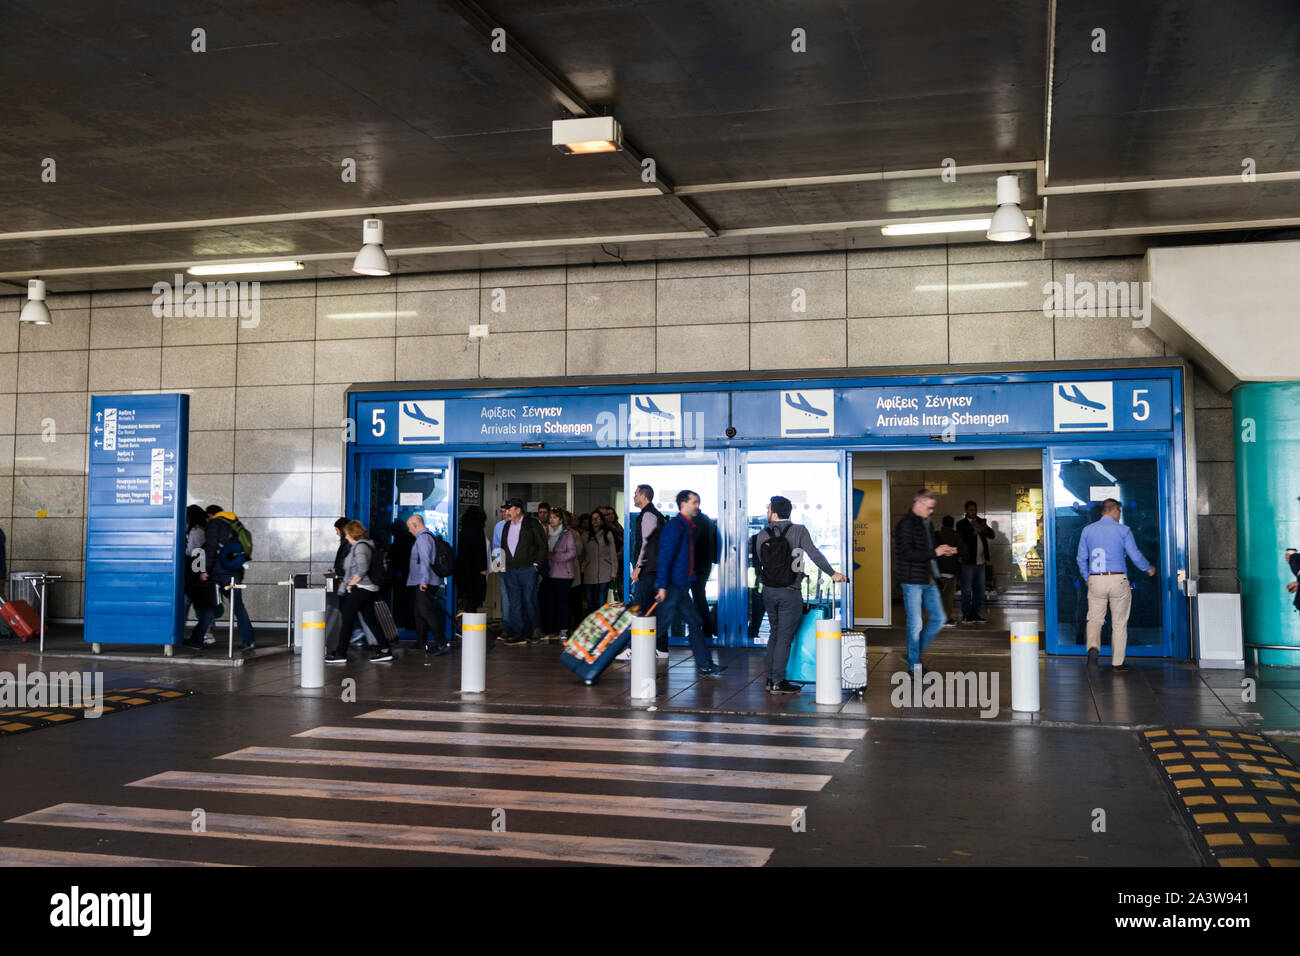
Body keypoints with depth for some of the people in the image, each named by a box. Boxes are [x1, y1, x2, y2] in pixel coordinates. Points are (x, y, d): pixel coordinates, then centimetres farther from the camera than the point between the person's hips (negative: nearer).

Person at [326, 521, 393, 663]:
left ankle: (340, 654, 3)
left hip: (360, 588, -10)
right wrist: (346, 581, 18)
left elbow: (362, 569, -24)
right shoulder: (367, 545, 16)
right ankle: (385, 650, 9)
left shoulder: (360, 546, -14)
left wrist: (351, 583, -14)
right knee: (370, 620, 10)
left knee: (347, 619, -2)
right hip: (370, 588, 10)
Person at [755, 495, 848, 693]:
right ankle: (778, 683, 2)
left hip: (769, 592, 4)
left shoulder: (762, 535, 0)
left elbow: (761, 562, 6)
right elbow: (814, 554, -16)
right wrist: (832, 573, -8)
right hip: (790, 593, -4)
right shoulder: (799, 531, -9)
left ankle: (771, 679, 19)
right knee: (785, 636, 1)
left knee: (775, 633, 18)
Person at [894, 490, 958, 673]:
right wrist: (935, 552, -19)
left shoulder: (926, 523, 15)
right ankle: (914, 665, 8)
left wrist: (943, 552, 6)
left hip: (928, 580, 9)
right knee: (915, 624, -3)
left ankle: (916, 653, 23)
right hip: (912, 581, -9)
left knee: (939, 618, 10)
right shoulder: (905, 524, -13)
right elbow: (907, 553, -22)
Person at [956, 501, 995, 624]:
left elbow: (991, 535, 3)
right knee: (967, 590, -3)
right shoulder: (961, 524, -1)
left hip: (981, 562, 6)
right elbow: (963, 538, -16)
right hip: (968, 562, -6)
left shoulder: (981, 522, 14)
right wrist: (976, 531, -18)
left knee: (979, 590, 10)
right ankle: (966, 616, 3)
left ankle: (974, 614, 19)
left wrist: (982, 528, -14)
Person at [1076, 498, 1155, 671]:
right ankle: (1117, 662, 15)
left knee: (1095, 619, 10)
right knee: (1119, 623, 9)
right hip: (1118, 579, -2)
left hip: (1095, 581, 2)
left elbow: (1081, 558, 9)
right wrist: (1149, 568, 18)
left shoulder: (1088, 530, 6)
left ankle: (1093, 647, -19)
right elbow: (1135, 556, -1)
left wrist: (1087, 579, 22)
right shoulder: (1123, 530, -2)